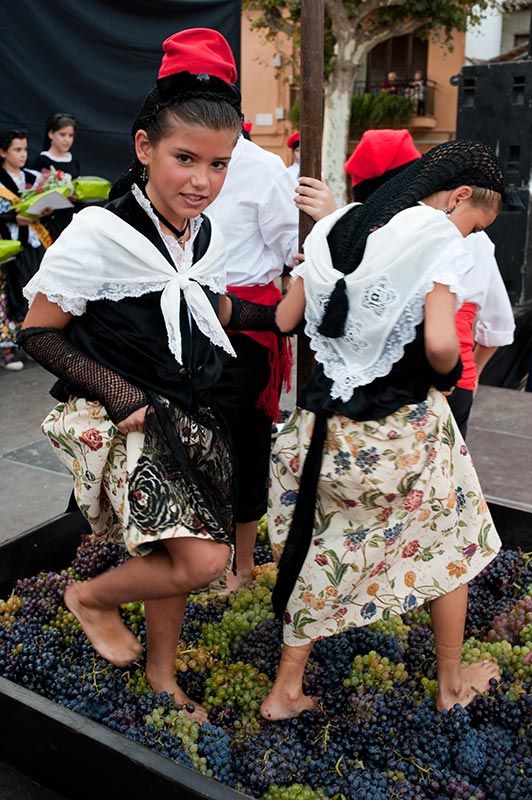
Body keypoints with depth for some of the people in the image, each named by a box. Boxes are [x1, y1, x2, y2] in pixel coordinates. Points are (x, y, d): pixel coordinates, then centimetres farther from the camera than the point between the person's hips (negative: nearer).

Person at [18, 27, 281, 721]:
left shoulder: (206, 234, 2)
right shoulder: (97, 234, -18)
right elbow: (39, 335, -13)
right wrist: (128, 397, -19)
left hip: (189, 418, 7)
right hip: (122, 424, -7)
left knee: (173, 554, 16)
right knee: (202, 559, -16)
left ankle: (161, 676, 40)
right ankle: (92, 596, 14)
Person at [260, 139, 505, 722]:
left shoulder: (333, 229, 7)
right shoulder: (440, 240, -12)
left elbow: (285, 319, 8)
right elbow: (439, 345, -24)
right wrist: (447, 374, -3)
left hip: (326, 425, 5)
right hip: (403, 429, -5)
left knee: (323, 548, 19)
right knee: (448, 540, 19)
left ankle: (285, 691, 27)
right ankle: (452, 683, 36)